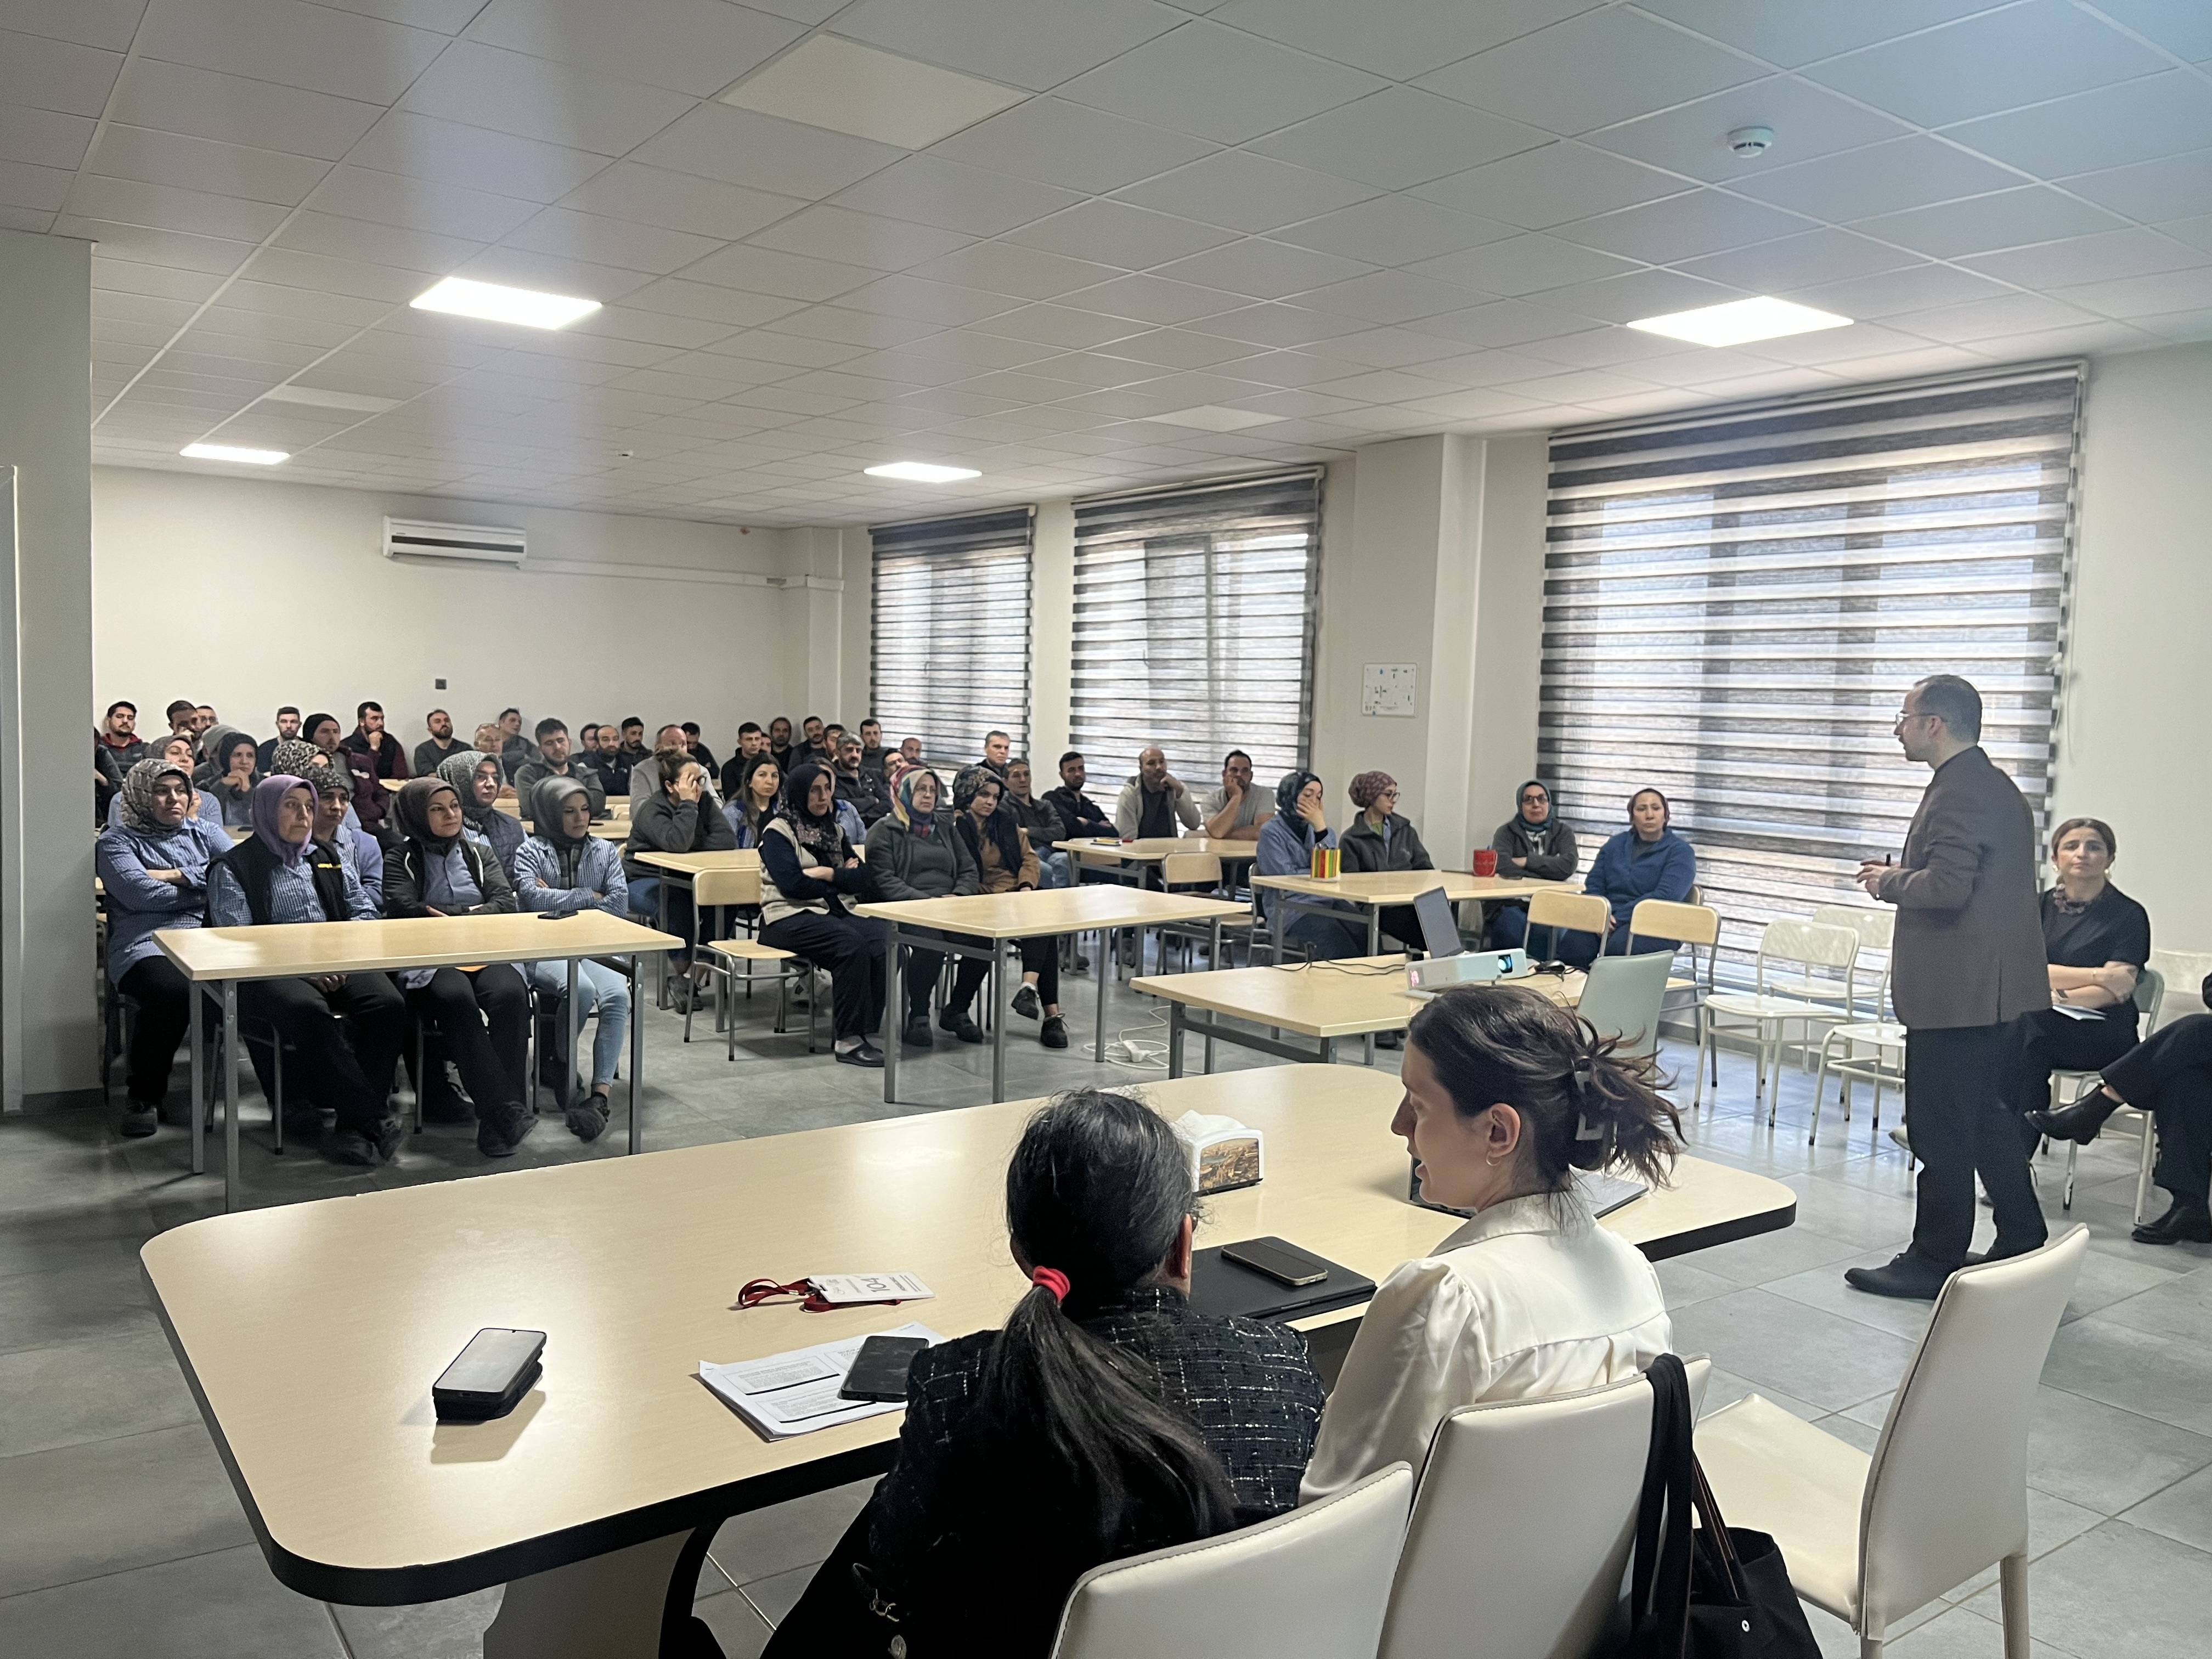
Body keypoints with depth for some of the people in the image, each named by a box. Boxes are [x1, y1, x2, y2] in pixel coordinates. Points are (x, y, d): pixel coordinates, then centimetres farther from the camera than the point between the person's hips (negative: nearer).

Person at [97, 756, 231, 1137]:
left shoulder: (204, 832, 25)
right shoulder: (117, 841, 15)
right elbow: (141, 894, -5)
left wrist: (179, 875, -1)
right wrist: (207, 886, 2)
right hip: (147, 945, -2)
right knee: (173, 992, -38)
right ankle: (144, 1096, -16)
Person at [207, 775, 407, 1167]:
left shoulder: (327, 858, 23)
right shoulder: (233, 867, 9)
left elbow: (365, 911, 18)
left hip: (336, 966, 4)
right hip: (271, 972, -4)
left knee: (389, 1004, -28)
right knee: (309, 1011, -38)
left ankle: (353, 1124, -26)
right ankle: (375, 1120, -34)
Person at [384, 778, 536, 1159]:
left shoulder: (479, 854, 23)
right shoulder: (402, 862, 14)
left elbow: (506, 903, 7)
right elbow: (408, 911, -5)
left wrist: (450, 916, -5)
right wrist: (474, 910, -1)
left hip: (485, 954, 2)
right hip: (429, 961, -2)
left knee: (511, 995, -34)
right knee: (457, 1000, -38)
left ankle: (497, 1121, -34)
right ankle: (508, 1111, -40)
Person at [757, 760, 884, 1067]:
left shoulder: (833, 830, 20)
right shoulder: (779, 831, 1)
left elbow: (865, 880, 10)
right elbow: (792, 883, -14)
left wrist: (827, 874, -8)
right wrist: (843, 880, -1)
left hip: (836, 912, 6)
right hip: (790, 916, -6)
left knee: (885, 942, -26)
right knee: (852, 945, -34)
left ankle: (861, 1029, -19)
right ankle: (848, 1041, -28)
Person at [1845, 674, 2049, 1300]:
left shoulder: (1958, 792, -19)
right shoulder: (1996, 786, 14)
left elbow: (1946, 889, -27)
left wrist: (1889, 882, -10)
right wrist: (1903, 870, 10)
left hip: (1956, 990, -11)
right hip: (1993, 985, 11)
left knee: (1941, 1130, -1)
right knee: (1988, 1118, 20)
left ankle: (1933, 1262, 9)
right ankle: (2022, 1247, 29)